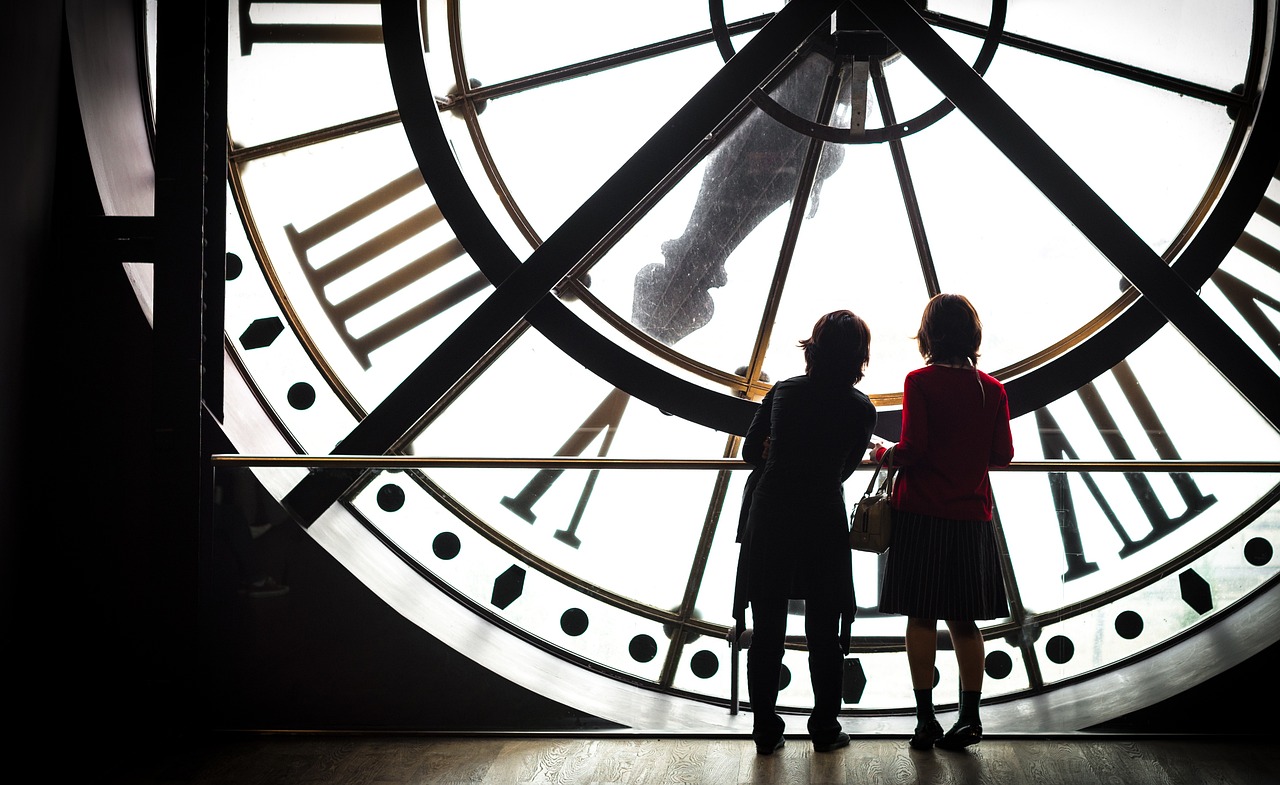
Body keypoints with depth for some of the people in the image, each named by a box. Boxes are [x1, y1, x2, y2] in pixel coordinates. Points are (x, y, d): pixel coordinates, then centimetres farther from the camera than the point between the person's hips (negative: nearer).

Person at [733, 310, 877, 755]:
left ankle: (766, 731, 13)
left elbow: (751, 453, 8)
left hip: (769, 521, 2)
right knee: (824, 633, 10)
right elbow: (844, 469, 6)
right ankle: (825, 729, 18)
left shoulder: (783, 392, 1)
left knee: (767, 630, 8)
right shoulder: (861, 410, -4)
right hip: (824, 526, -1)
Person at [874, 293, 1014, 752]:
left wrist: (885, 454, 5)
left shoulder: (920, 382, -9)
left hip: (921, 513, -4)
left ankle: (926, 719, 3)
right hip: (971, 516, 4)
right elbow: (1003, 455, 5)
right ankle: (970, 717, 11)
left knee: (921, 616, 3)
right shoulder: (991, 389, 3)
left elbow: (913, 449, -15)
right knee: (963, 619, 11)